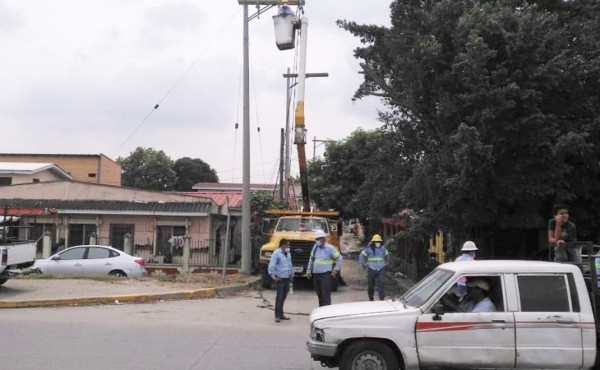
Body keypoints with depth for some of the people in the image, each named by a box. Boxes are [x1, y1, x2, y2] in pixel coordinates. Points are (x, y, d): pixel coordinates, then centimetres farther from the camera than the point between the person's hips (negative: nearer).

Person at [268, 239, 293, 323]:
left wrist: (291, 274, 15)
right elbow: (271, 266, -14)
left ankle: (281, 314, 22)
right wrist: (273, 276, -16)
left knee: (283, 297, 13)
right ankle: (277, 316, -3)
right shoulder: (276, 253, -11)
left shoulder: (288, 253, 13)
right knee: (279, 297, -7)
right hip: (280, 278, -7)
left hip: (287, 278, 7)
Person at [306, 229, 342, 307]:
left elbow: (339, 258, -3)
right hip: (316, 274, 6)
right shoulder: (315, 247, 9)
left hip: (325, 274, -6)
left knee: (326, 294, -9)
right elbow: (311, 259, 21)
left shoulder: (329, 248, -8)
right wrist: (309, 269, 15)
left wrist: (336, 270, -5)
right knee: (319, 294, 14)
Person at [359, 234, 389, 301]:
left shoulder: (383, 249, 4)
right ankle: (371, 298, 27)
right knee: (371, 285, 10)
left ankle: (382, 298, -14)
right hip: (371, 269, -1)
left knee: (380, 283, -13)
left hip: (380, 269, 1)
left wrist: (385, 263, 22)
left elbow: (387, 256, 24)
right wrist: (364, 265, 6)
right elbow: (361, 256, 4)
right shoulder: (369, 249, -7)